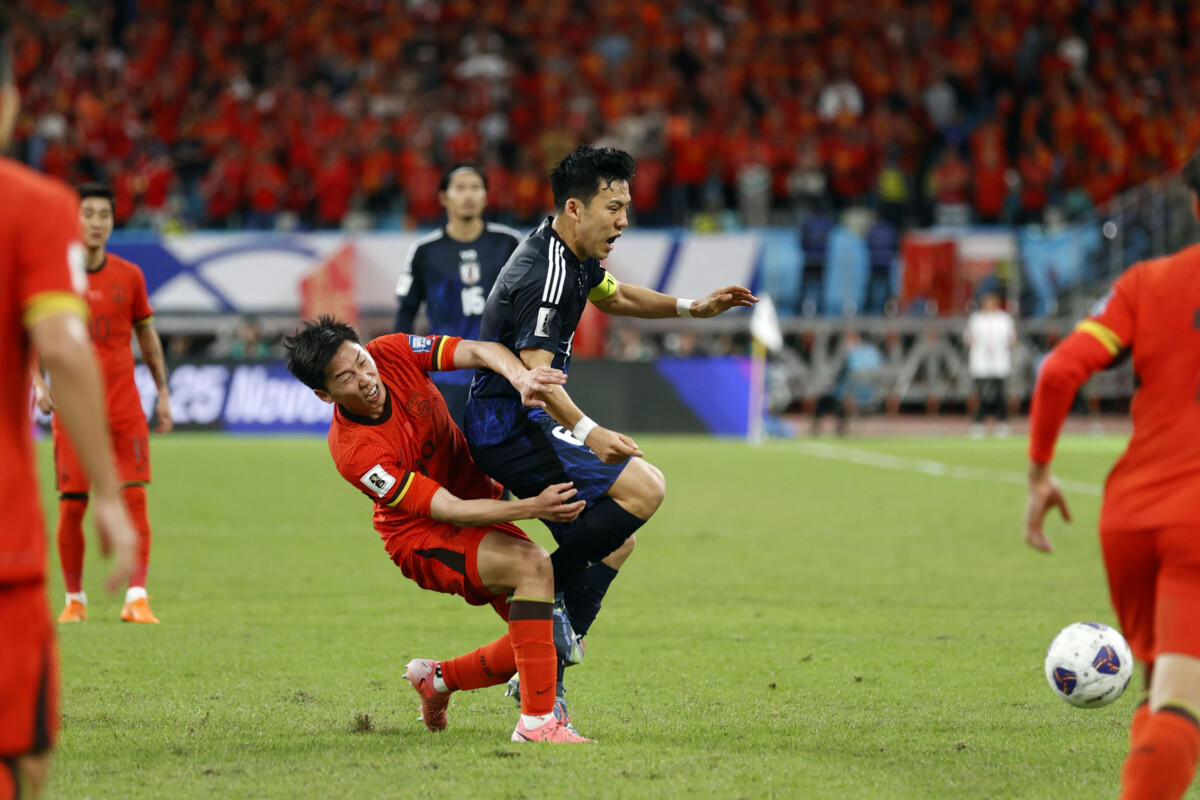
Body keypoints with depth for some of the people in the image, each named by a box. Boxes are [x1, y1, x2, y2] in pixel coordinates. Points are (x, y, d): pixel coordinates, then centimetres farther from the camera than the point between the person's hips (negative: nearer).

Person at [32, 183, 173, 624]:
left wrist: (163, 392, 11)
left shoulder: (129, 275, 5)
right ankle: (74, 599, 12)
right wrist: (39, 383, -10)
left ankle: (137, 598, -10)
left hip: (124, 402, 1)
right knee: (71, 504, -2)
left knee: (134, 495, -9)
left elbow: (146, 333, 15)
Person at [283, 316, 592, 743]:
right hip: (422, 537, -7)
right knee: (532, 564, -32)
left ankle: (438, 679, 24)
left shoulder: (392, 353, -15)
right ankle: (536, 720, -29)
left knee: (560, 641, 1)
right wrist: (532, 507, -37)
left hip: (480, 503, 7)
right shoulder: (354, 453, -30)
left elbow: (480, 352, -18)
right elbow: (449, 510, -30)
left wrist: (520, 377, -40)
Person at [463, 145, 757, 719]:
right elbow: (533, 371, -29)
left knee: (614, 541, 10)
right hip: (510, 429, -11)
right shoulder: (548, 272, -21)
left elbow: (613, 296, 33)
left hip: (522, 426, 11)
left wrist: (693, 307, 23)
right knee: (645, 488, -19)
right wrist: (588, 432, -40)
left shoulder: (576, 258, 11)